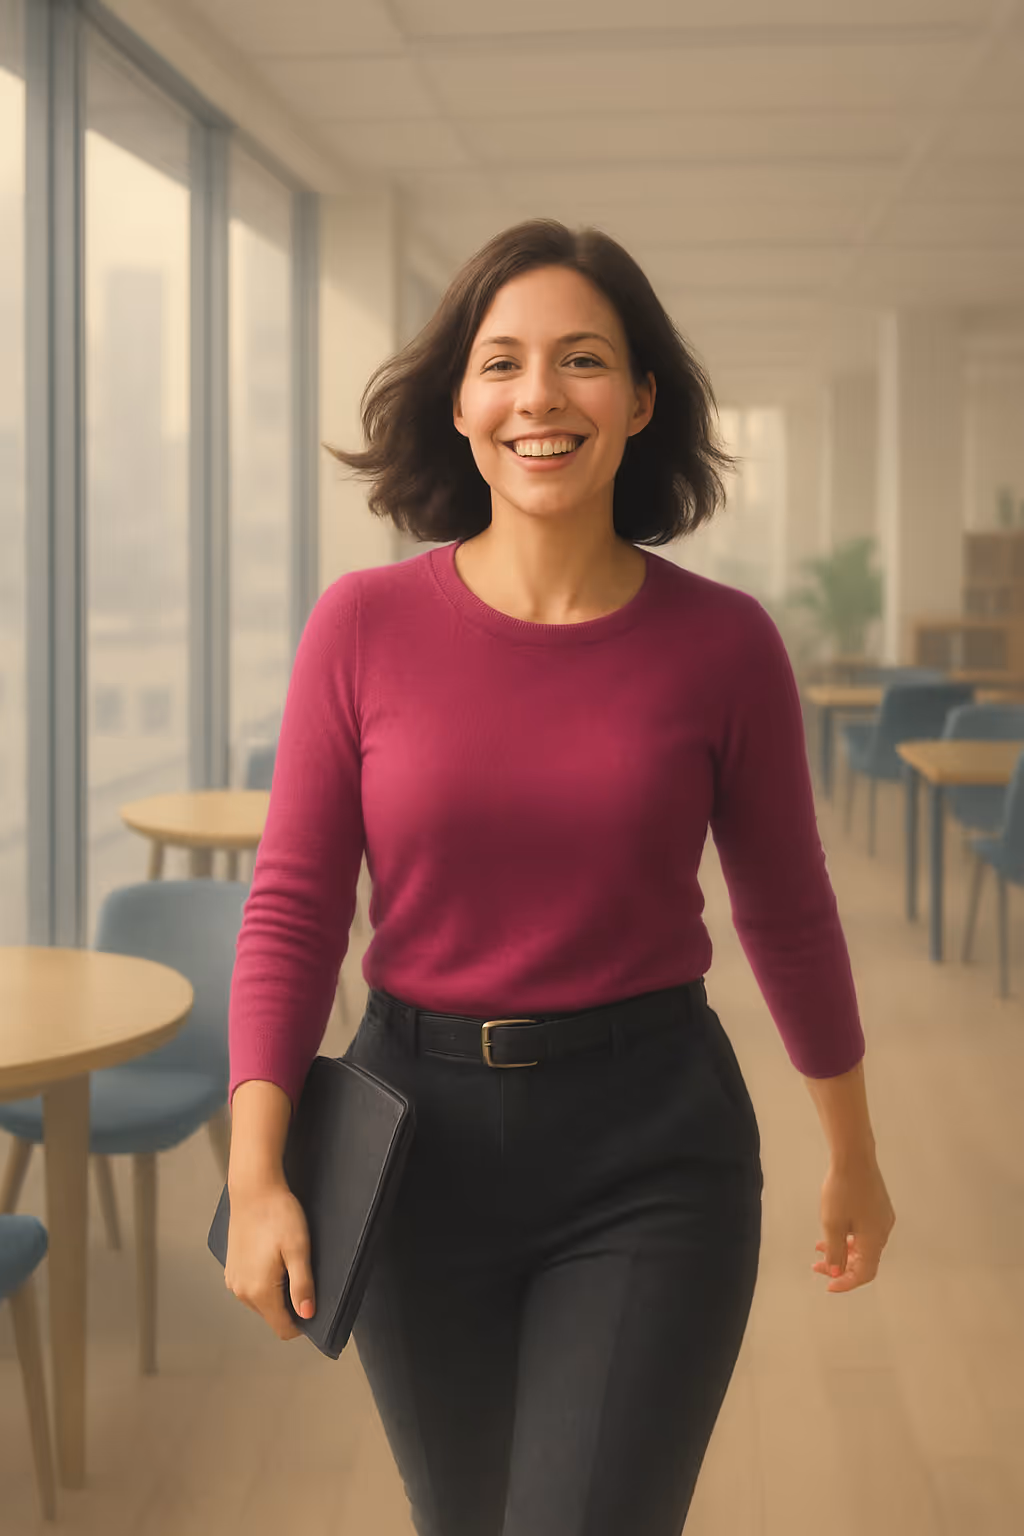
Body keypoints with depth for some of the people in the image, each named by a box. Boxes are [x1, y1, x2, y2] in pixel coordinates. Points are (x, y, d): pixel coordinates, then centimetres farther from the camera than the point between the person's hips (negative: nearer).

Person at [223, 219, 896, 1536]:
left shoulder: (724, 643, -7)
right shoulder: (362, 624, -7)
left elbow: (787, 912, 5)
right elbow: (293, 907, -3)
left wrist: (853, 1155, 15)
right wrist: (256, 1174, -11)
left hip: (652, 1148, -1)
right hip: (419, 1137, 2)